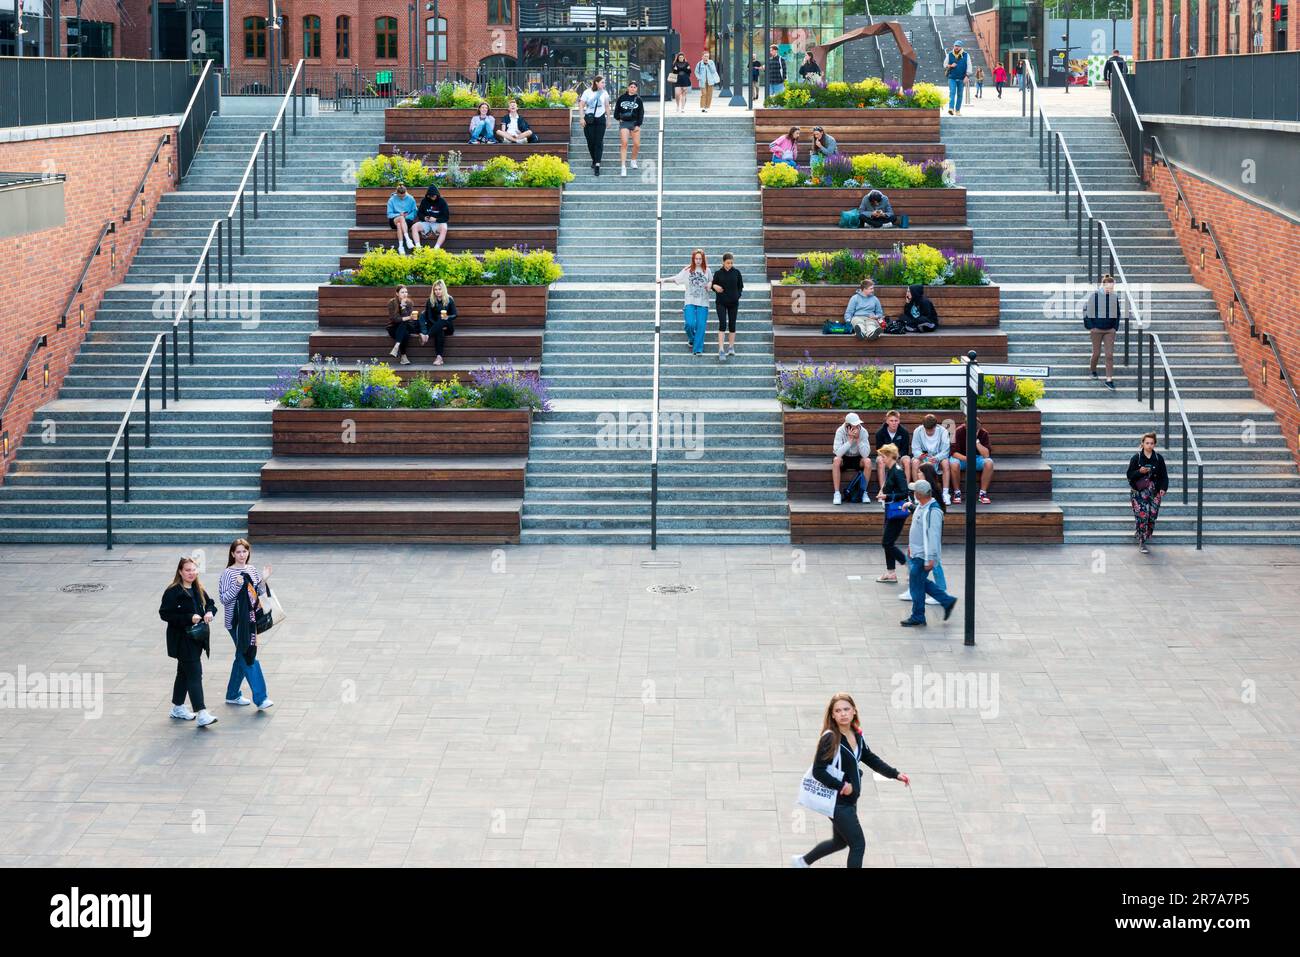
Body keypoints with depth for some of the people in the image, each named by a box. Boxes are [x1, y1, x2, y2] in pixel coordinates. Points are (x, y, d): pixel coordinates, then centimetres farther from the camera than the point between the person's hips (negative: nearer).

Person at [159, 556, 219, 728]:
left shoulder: (198, 590, 9)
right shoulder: (173, 592, -14)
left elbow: (210, 603, 21)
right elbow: (164, 613, -16)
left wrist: (210, 612, -3)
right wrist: (189, 618, -22)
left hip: (196, 638, 8)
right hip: (182, 640, -8)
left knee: (184, 673, 19)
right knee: (194, 674, -13)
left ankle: (177, 707, 32)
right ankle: (201, 713, -17)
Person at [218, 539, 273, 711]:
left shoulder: (251, 570, 9)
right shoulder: (228, 573, -10)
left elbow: (259, 593, 14)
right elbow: (224, 599, -13)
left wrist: (263, 580, -3)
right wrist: (237, 585, -25)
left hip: (250, 620, 7)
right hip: (236, 622, -7)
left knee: (242, 656, 15)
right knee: (249, 658, -10)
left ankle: (232, 695, 28)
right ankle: (260, 698, -12)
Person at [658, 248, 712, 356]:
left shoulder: (706, 270, 6)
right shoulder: (687, 270, 1)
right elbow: (677, 278, -2)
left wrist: (709, 286, -5)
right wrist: (663, 279, -12)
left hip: (703, 303, 1)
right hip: (690, 302, -1)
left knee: (701, 325, -4)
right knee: (690, 324, -13)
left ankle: (698, 349, 2)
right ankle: (691, 339, 20)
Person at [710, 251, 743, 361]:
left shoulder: (736, 272, 1)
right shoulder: (718, 273, -3)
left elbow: (741, 286, 10)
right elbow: (713, 285, 7)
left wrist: (737, 296, -2)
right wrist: (715, 286, -15)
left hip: (733, 303, 2)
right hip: (721, 303, -2)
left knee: (732, 324, 8)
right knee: (722, 324, -12)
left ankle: (731, 347, 21)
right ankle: (721, 350, -16)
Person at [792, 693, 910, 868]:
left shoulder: (856, 735, 2)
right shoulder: (830, 738, -21)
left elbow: (871, 760, 13)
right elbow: (818, 771, -21)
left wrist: (895, 774, 6)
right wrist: (841, 786, -20)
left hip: (849, 800, 8)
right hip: (837, 802, -8)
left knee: (840, 841, 24)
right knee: (858, 845, -2)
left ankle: (802, 861, 43)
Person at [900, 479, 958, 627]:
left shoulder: (933, 511, -24)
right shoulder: (921, 506, 8)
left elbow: (933, 536, -25)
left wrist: (930, 559, -26)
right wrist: (911, 546, 25)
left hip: (924, 556, -10)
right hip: (916, 553, 10)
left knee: (917, 585, -1)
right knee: (919, 582, 17)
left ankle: (917, 618, 12)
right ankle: (947, 601, 25)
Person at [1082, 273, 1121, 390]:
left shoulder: (1114, 297, 2)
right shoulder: (1094, 296, -9)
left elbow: (1117, 314, 14)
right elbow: (1087, 311, -5)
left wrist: (1115, 327, 7)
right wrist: (1090, 326, -7)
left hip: (1110, 331, 2)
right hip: (1097, 330, -2)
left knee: (1110, 355, -4)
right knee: (1096, 353, 8)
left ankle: (1109, 380, -1)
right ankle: (1092, 369, 39)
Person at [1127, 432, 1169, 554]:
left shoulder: (1159, 458, 5)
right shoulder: (1136, 458, -1)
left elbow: (1164, 476, 8)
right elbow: (1130, 475, -1)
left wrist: (1163, 488, -7)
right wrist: (1139, 472, -20)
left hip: (1154, 492, 3)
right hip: (1138, 492, -3)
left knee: (1152, 516, -3)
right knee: (1142, 516, -12)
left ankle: (1139, 533, 23)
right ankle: (1142, 543, -4)